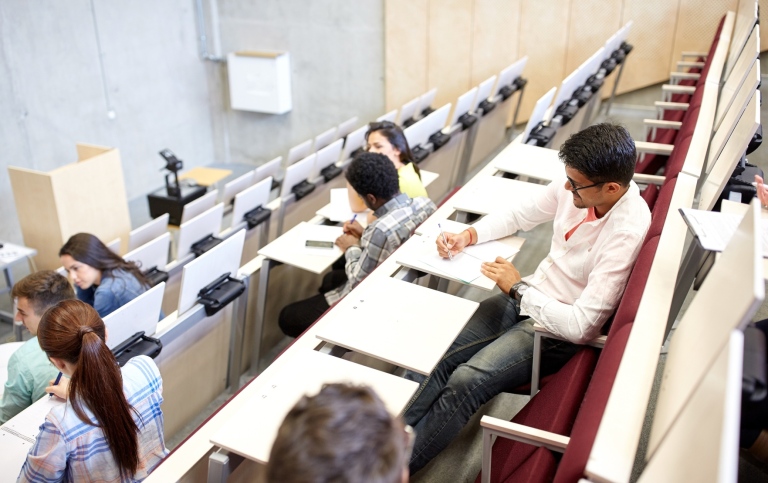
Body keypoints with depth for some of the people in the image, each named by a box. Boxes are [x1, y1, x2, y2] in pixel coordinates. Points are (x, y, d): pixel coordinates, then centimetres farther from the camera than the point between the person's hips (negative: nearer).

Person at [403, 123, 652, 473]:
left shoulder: (627, 232, -28)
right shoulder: (576, 185, -8)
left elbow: (581, 326, -27)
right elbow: (520, 214, 10)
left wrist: (518, 288, -18)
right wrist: (469, 235, -5)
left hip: (561, 329, -7)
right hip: (525, 298, 7)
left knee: (465, 382, -24)